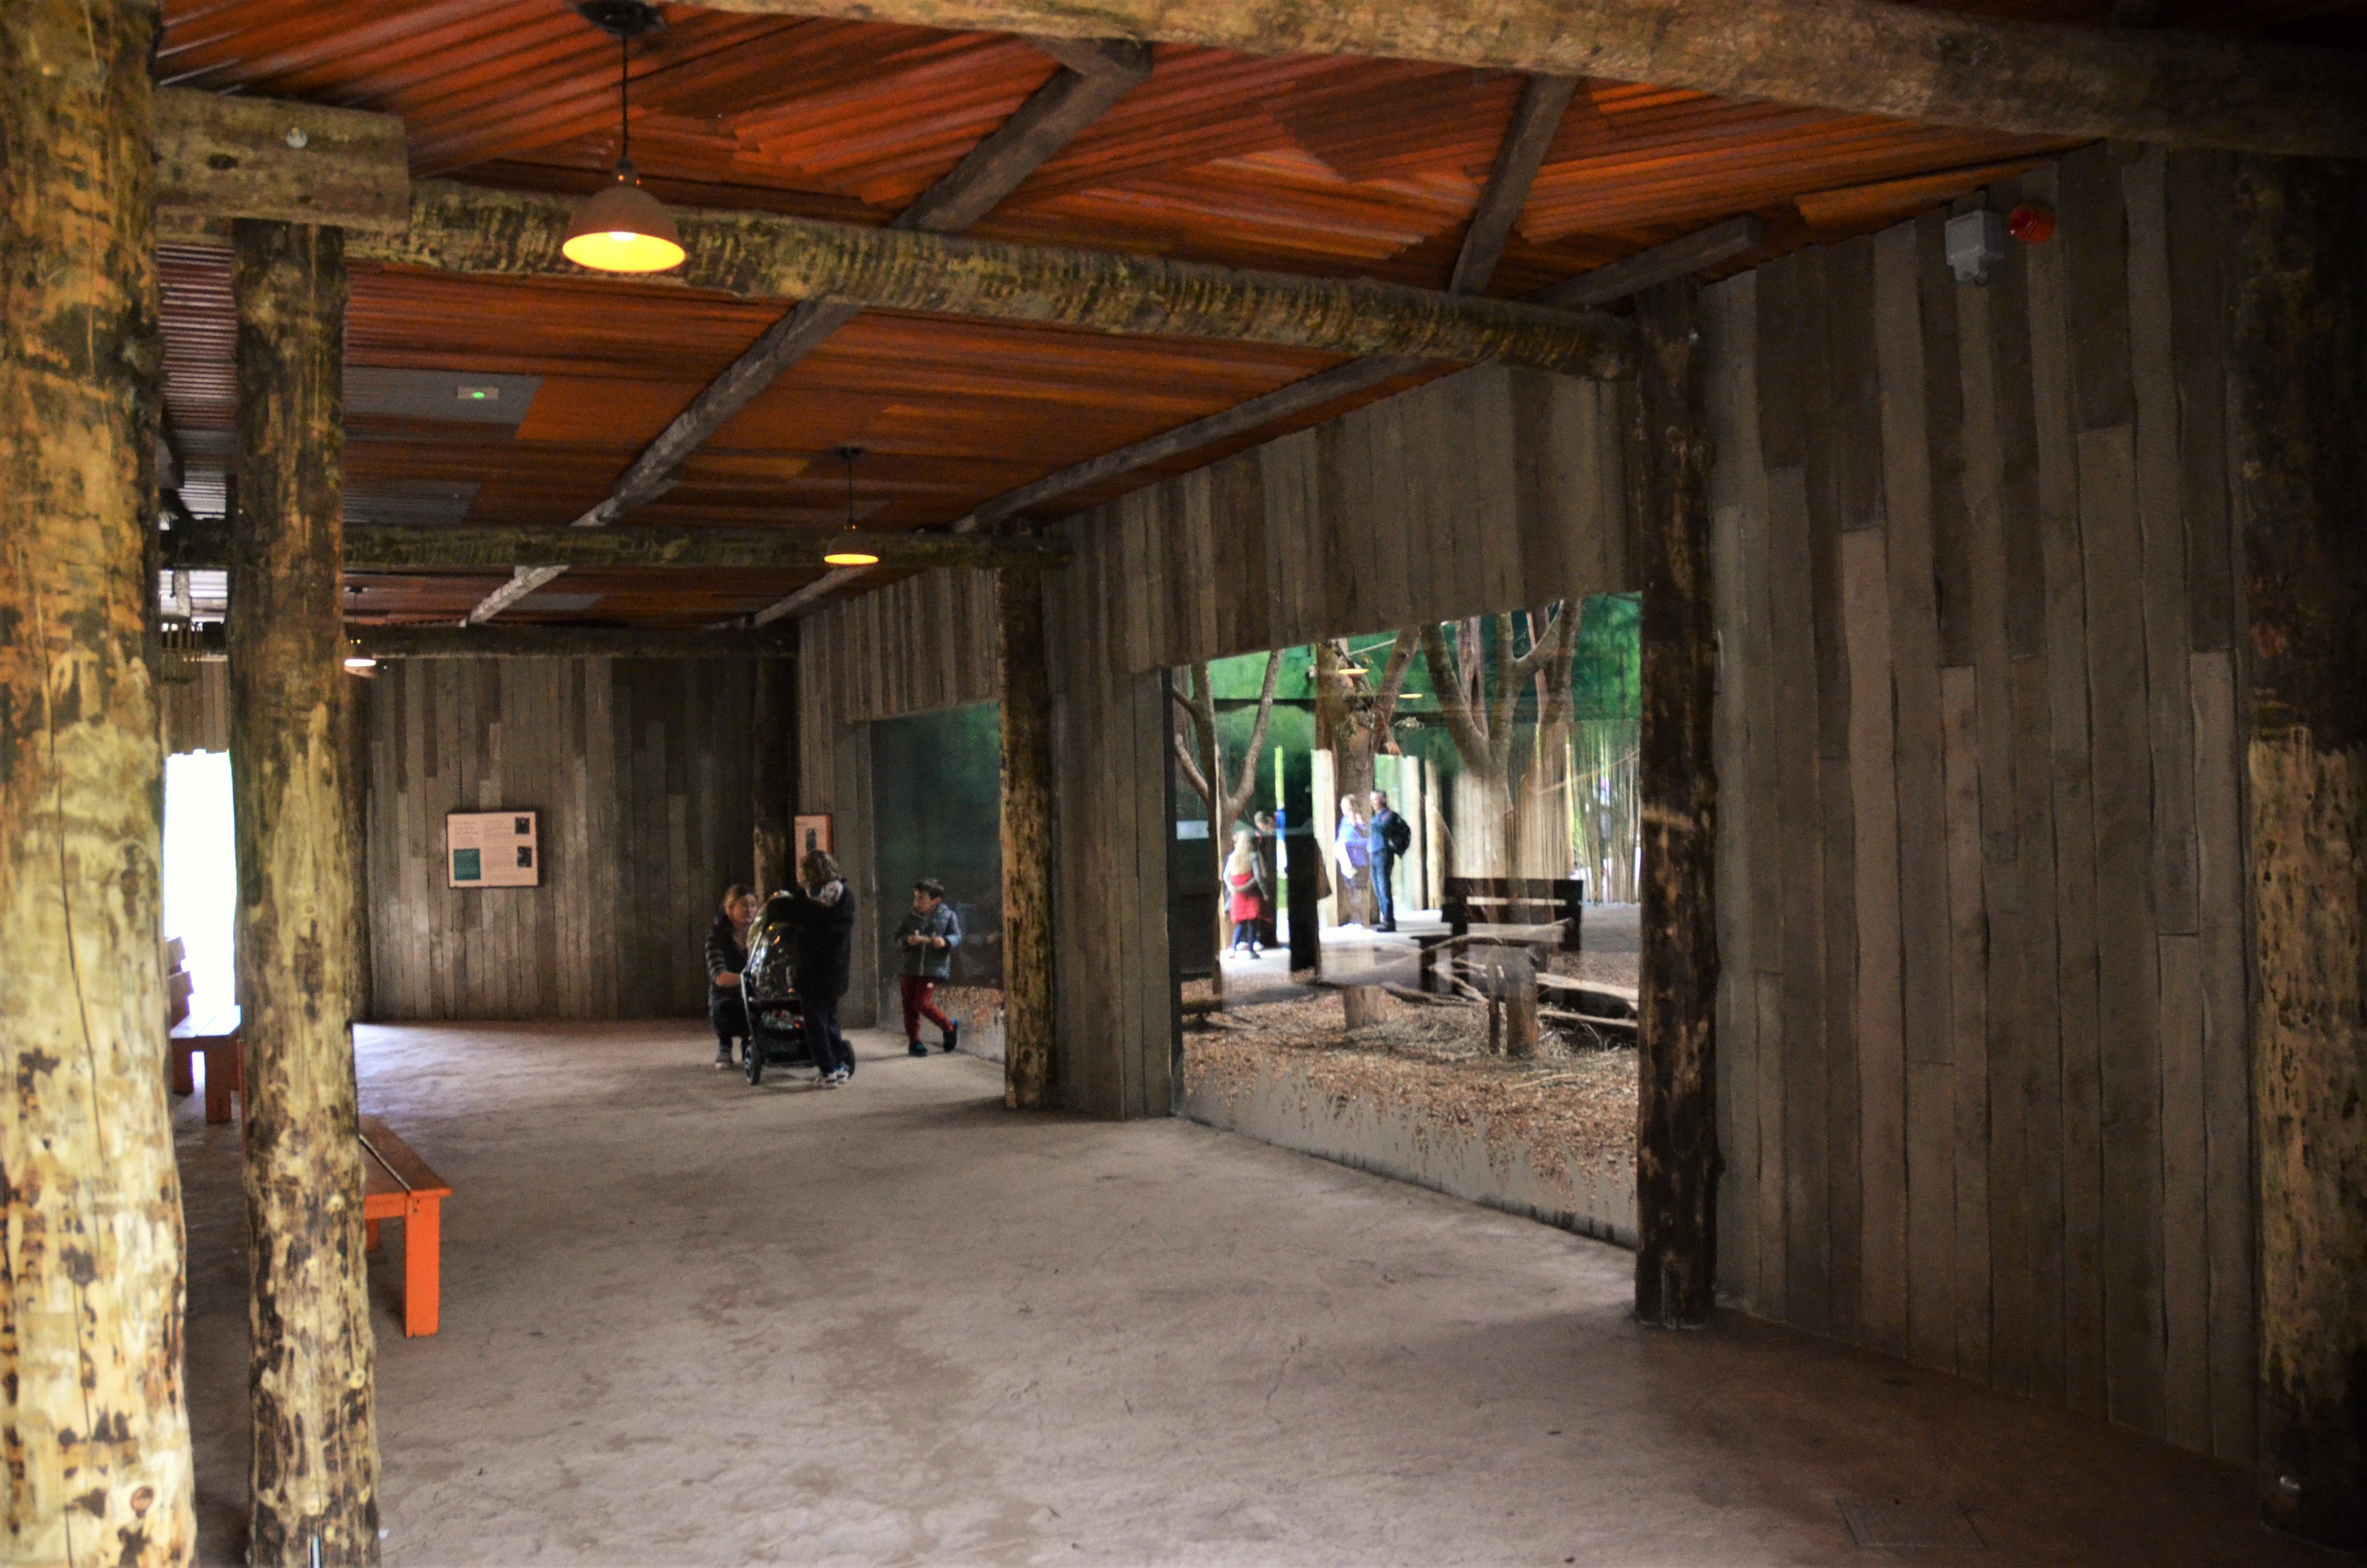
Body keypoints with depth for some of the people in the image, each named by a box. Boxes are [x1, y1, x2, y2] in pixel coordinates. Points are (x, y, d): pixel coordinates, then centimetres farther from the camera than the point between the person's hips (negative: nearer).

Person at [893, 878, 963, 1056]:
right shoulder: (911, 918, 7)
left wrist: (945, 941, -23)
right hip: (910, 967, 4)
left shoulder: (948, 916, -1)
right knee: (909, 1005, 5)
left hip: (934, 969, -4)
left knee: (922, 1003, -12)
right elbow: (897, 937, 7)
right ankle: (914, 1041, 17)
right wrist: (907, 940, -15)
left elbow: (957, 937, -2)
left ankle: (950, 1028, 9)